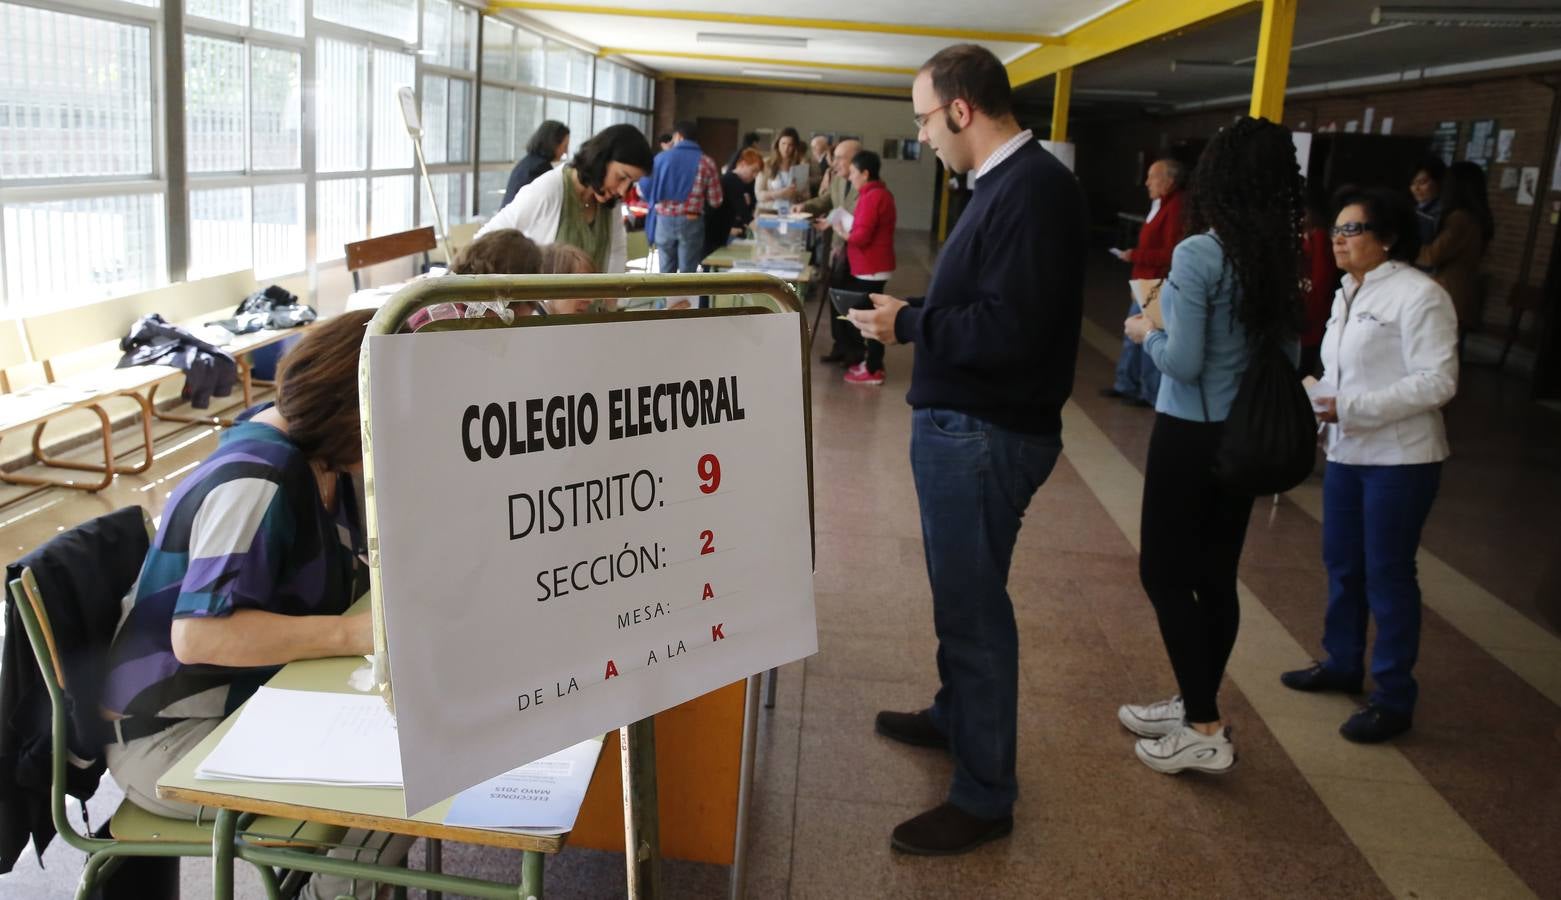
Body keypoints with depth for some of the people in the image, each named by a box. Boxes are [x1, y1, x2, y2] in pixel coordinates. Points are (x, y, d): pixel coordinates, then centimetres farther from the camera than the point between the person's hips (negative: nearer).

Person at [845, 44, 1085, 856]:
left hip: (986, 434, -10)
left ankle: (984, 797, 11)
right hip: (961, 424, 10)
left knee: (973, 607, -2)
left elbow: (1009, 329, -27)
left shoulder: (1033, 188, -20)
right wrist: (912, 314, 5)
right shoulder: (1008, 182, 13)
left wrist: (909, 326, -16)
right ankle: (955, 716, 41)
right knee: (961, 595, 22)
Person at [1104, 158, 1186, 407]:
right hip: (1145, 285, 10)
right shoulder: (1160, 204, 14)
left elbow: (1170, 254, -24)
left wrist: (1135, 256, -19)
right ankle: (1126, 385, 28)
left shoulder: (1176, 209, -19)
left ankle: (1152, 393, 8)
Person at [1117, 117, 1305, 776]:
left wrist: (1146, 333, -1)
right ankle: (1195, 707, 28)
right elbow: (1287, 357, 12)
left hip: (1192, 435, -7)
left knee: (1164, 574, 4)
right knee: (1215, 577, 15)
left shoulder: (1198, 253, -18)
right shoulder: (1284, 259, 4)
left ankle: (1204, 732, 7)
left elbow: (1184, 363, -19)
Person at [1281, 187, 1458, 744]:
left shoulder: (1420, 295, -15)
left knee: (1387, 575, -1)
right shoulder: (1348, 293, 12)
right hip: (1346, 453, 8)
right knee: (1341, 564, 17)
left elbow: (1438, 382, -20)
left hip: (1399, 459, -8)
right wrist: (1316, 400, -1)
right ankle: (1342, 663, 34)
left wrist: (1350, 407, -24)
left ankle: (1394, 699, 12)